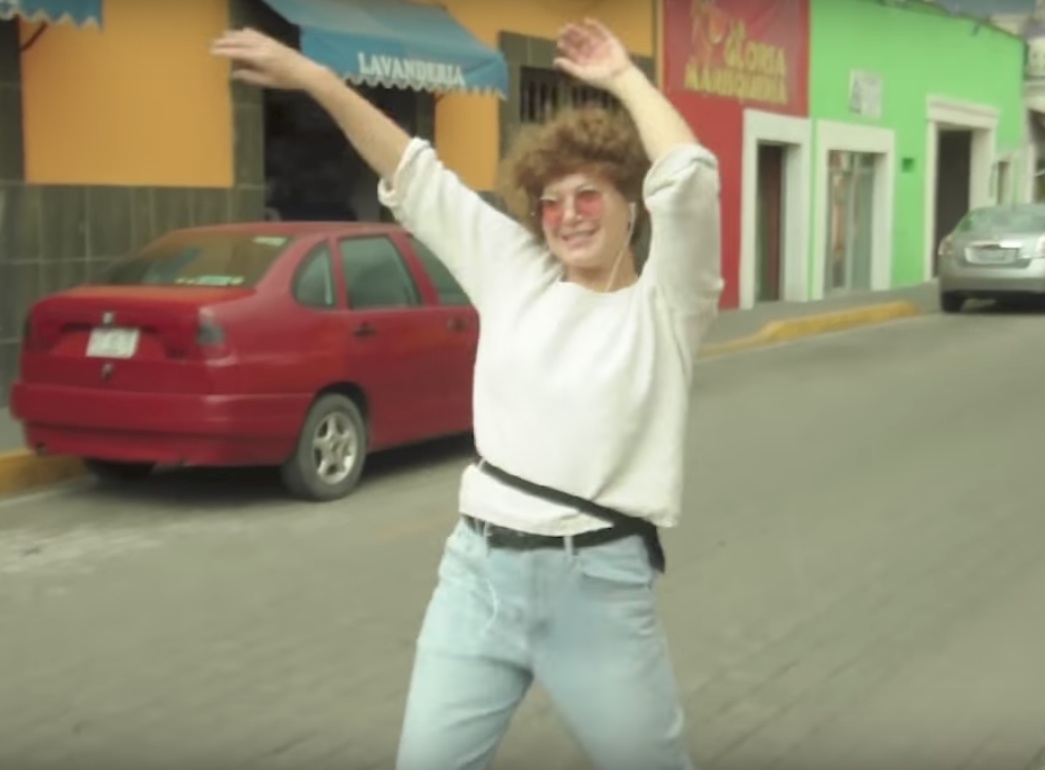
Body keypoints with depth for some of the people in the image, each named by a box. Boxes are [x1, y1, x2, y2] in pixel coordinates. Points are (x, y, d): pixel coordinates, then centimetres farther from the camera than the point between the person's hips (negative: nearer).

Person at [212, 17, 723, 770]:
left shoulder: (664, 306, -2)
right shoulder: (516, 276, 9)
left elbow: (688, 178, -17)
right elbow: (414, 175, 9)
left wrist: (623, 76, -3)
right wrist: (311, 76, 7)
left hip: (599, 583, -3)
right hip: (479, 571, 4)